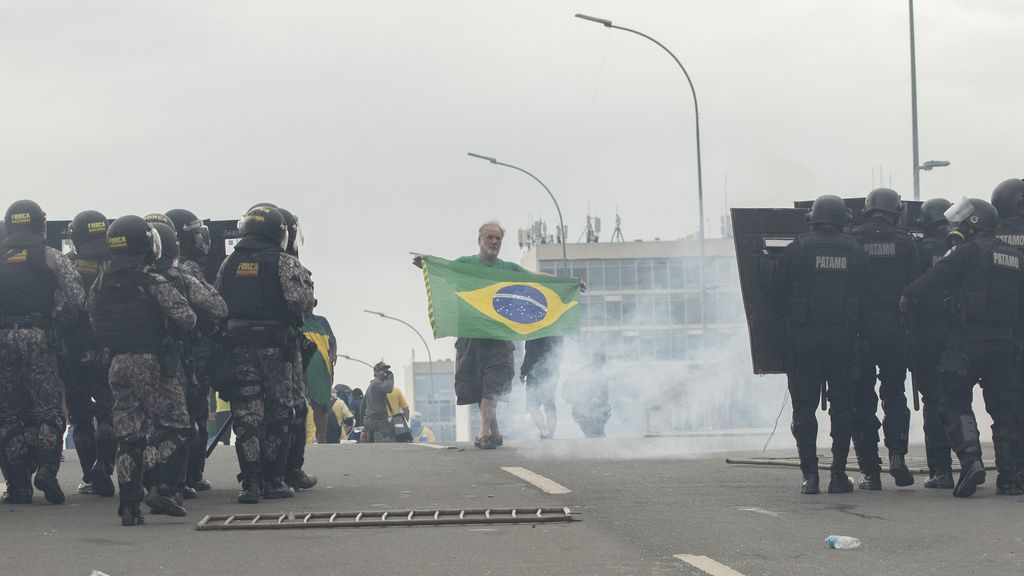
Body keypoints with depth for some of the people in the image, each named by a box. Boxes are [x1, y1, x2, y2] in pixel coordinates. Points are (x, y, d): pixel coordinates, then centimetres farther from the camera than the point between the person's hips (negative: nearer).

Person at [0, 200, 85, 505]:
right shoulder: (52, 258, 3)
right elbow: (74, 299, -9)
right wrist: (55, 328, 2)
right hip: (37, 336, -2)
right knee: (48, 408, 4)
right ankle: (46, 467, -16)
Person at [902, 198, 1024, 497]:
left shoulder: (970, 250, -6)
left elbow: (937, 276, -8)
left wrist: (909, 295, 6)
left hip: (969, 339, -6)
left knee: (955, 403, 1)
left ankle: (970, 459, -19)